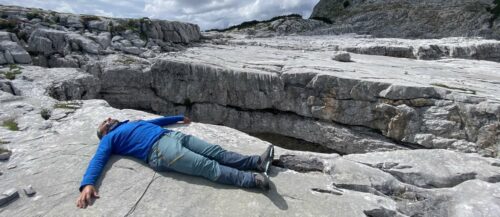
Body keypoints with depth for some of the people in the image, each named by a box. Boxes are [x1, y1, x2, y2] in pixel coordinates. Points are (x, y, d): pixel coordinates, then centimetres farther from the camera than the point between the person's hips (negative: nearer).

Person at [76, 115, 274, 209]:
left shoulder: (132, 123, 37)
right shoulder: (109, 139, 17)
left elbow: (157, 121, 46)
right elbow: (98, 160, 2)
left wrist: (180, 118, 52)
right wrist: (87, 184, -18)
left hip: (173, 136, 7)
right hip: (159, 149, -7)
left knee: (216, 152, -9)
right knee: (209, 167, -22)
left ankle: (256, 161, -15)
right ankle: (254, 179, -30)